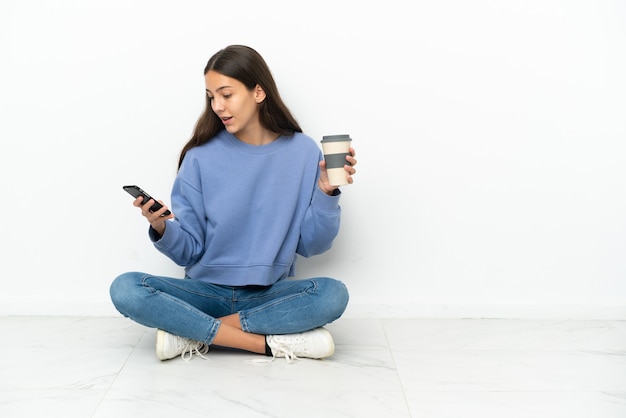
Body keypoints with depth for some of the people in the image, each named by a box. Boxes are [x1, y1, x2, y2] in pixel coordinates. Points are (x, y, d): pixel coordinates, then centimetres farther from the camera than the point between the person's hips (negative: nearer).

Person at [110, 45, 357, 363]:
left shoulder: (303, 152, -3)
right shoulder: (200, 157, -3)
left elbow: (311, 245, -2)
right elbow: (189, 251, -2)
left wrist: (327, 193, -16)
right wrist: (162, 229, -21)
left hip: (271, 294, 0)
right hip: (208, 291, 1)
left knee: (332, 294, -30)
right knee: (125, 289, -23)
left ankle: (191, 333, -18)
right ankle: (271, 342, -22)